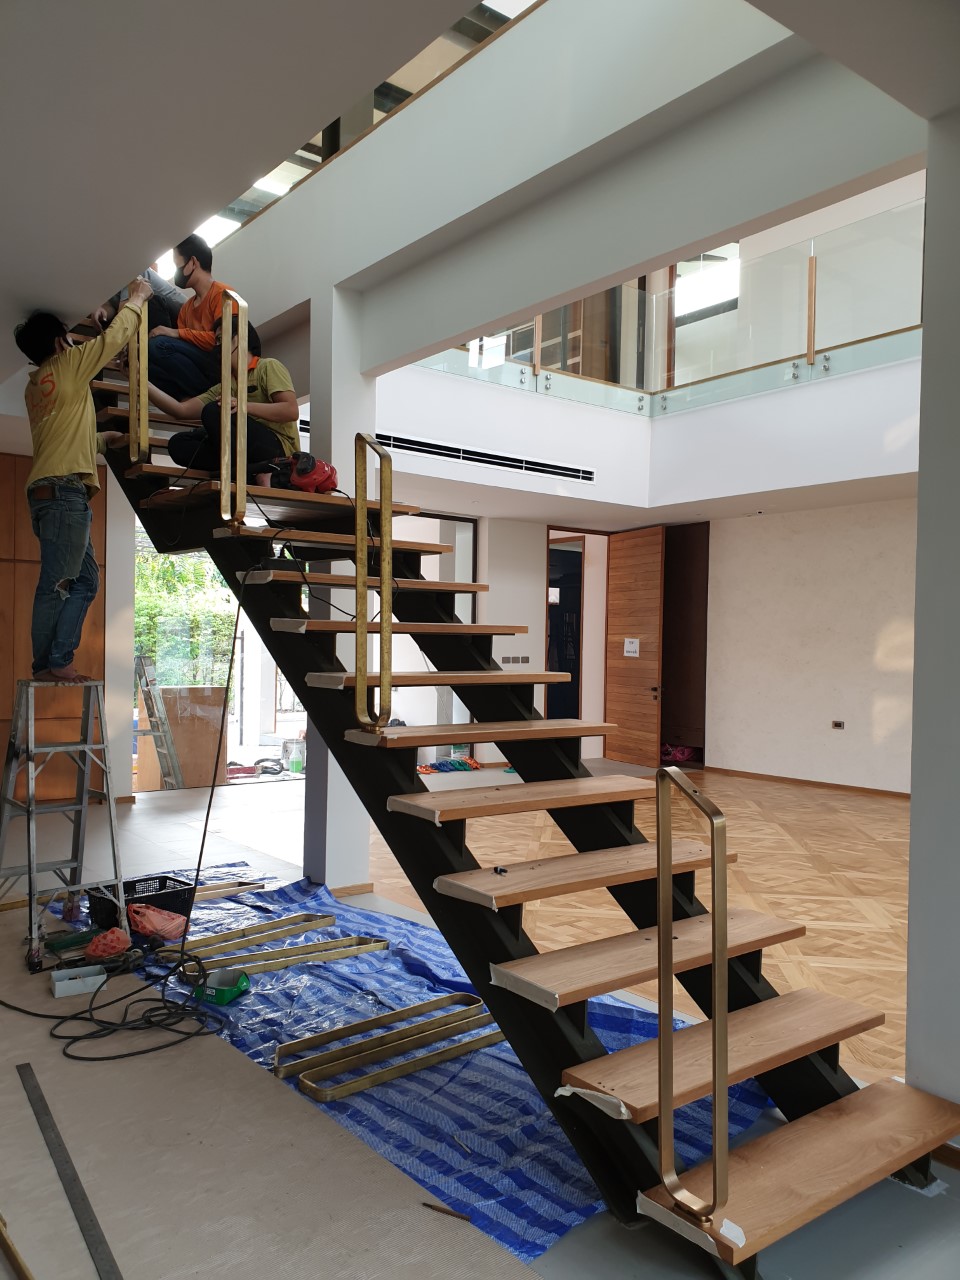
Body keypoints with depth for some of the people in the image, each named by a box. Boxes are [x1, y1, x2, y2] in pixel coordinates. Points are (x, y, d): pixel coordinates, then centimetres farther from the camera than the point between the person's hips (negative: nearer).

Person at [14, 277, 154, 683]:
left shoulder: (35, 385, 24)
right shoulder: (68, 365, 1)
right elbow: (114, 338, 5)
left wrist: (104, 439, 40)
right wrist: (136, 299, 18)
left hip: (49, 492, 9)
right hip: (65, 490, -9)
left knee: (85, 580, 9)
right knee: (58, 582, -11)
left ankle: (57, 661, 5)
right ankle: (48, 664, -10)